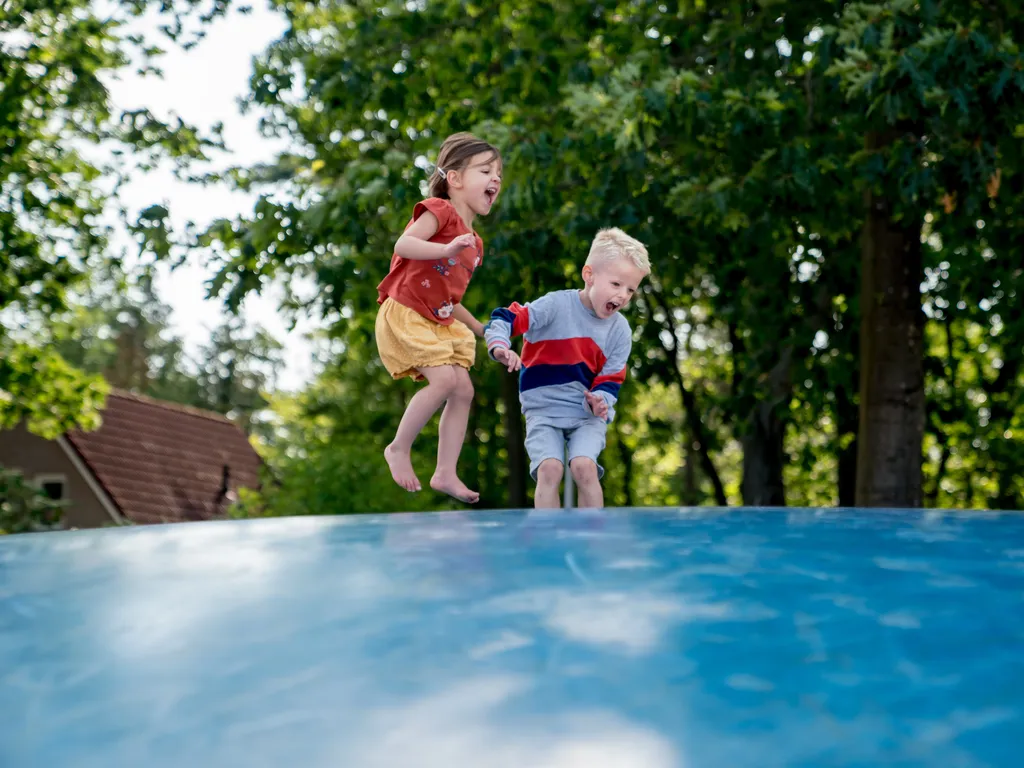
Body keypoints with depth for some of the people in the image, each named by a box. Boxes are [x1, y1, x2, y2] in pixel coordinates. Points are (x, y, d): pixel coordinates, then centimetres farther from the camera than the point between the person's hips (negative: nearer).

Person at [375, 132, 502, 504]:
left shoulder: (474, 243, 19)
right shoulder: (439, 210, -8)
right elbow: (403, 245, -25)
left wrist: (481, 328, 25)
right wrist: (448, 249, -37)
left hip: (439, 322, 9)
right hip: (403, 315, -9)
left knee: (464, 390, 0)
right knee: (447, 378, -22)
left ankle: (446, 473, 5)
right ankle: (399, 448, -5)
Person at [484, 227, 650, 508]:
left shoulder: (620, 330, 1)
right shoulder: (556, 305, -11)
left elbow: (610, 379, 2)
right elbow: (505, 319, -14)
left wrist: (599, 400, -20)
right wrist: (500, 346, -34)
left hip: (588, 415, 2)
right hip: (544, 410, -2)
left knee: (584, 466, -22)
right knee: (549, 469, -21)